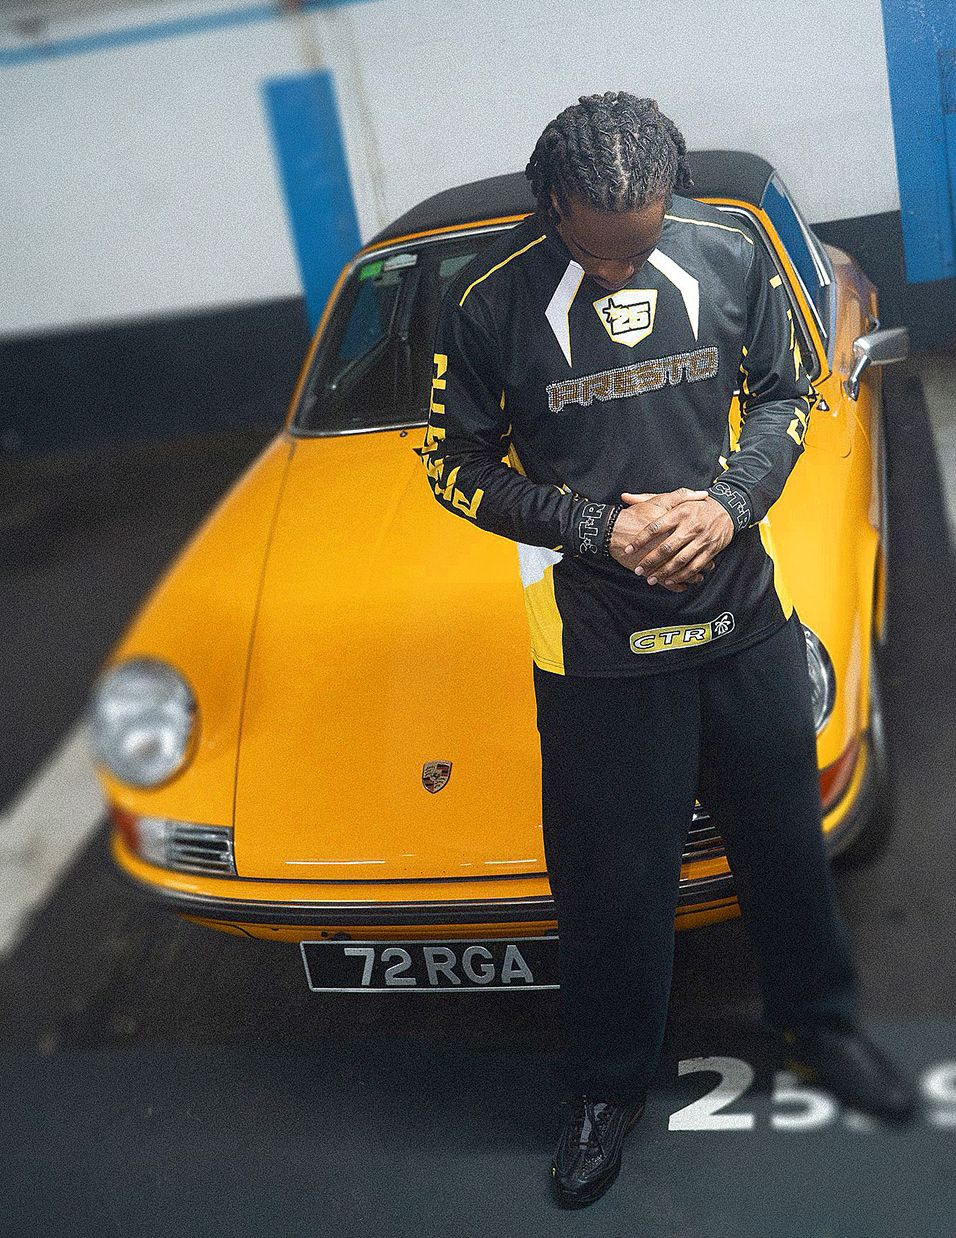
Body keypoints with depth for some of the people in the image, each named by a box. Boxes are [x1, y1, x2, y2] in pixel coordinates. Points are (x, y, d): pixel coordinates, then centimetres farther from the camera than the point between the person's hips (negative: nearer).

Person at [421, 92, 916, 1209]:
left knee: (785, 841, 19)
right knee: (613, 884, 10)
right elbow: (456, 465, -4)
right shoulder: (489, 302, -12)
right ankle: (607, 1088, 34)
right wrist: (600, 525, -16)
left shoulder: (731, 255, -5)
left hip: (746, 619, 3)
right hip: (597, 646, -2)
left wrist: (730, 500, -12)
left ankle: (818, 1027, 44)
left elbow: (785, 394, 7)